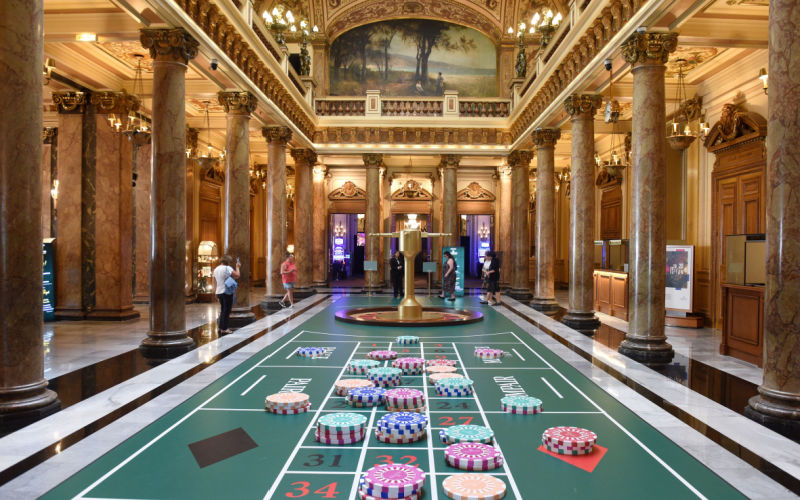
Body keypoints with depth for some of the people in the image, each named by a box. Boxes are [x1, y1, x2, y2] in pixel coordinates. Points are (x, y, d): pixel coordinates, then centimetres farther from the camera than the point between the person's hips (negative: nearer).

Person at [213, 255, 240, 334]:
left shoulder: (216, 269, 11)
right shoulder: (228, 268, -13)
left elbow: (215, 282, 17)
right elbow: (237, 276, -18)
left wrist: (217, 293, 24)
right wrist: (237, 267, -2)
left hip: (219, 292, 8)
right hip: (227, 292, -8)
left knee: (223, 310, 19)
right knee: (226, 310, 0)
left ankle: (220, 326, 21)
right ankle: (224, 328, 2)